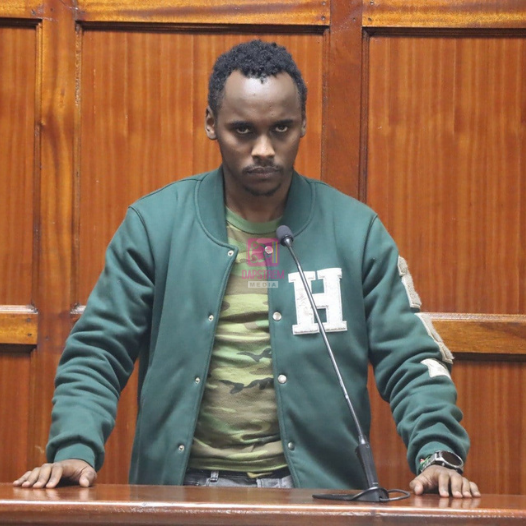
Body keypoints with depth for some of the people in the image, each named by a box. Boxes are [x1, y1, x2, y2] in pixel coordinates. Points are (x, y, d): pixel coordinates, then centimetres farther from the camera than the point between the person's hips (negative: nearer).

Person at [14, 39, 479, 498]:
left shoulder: (355, 231, 6)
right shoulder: (154, 224, 5)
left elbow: (410, 360, 5)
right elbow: (97, 353, 4)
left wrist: (438, 455, -12)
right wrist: (74, 450, -12)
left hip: (315, 489, 1)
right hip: (185, 485, -1)